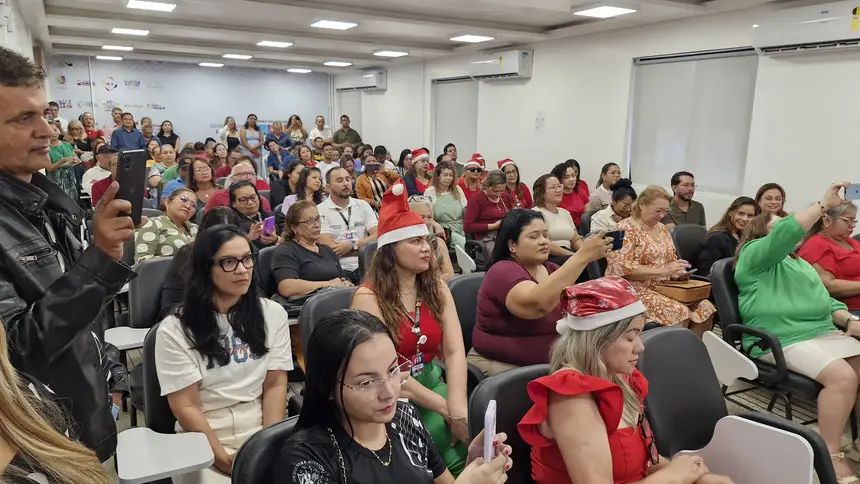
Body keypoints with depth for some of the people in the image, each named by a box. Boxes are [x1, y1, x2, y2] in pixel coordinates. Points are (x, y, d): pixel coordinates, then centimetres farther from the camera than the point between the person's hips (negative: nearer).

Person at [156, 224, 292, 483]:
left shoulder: (272, 314, 4)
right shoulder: (174, 330, -5)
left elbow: (275, 385, 1)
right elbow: (185, 407, -5)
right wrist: (224, 458, -12)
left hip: (264, 436, 2)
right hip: (205, 443, -2)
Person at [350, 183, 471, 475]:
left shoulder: (436, 289, 4)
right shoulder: (368, 297, -11)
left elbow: (454, 352, -5)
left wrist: (459, 407, -22)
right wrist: (447, 409, -19)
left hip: (432, 382, 4)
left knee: (472, 429, -21)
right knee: (446, 430, -26)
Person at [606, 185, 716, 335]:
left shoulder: (662, 229, 14)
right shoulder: (626, 229, -10)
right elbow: (623, 268, -20)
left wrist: (677, 271, 0)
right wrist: (663, 271, -23)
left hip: (663, 288, 7)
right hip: (636, 289, -7)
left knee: (705, 307, -15)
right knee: (680, 312, -29)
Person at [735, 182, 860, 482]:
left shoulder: (801, 263, 28)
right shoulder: (755, 254, 0)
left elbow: (824, 298, 25)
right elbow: (788, 233, -18)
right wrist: (824, 204, -13)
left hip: (824, 332, 9)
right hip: (783, 340, -9)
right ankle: (830, 454, -15)